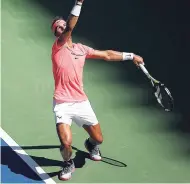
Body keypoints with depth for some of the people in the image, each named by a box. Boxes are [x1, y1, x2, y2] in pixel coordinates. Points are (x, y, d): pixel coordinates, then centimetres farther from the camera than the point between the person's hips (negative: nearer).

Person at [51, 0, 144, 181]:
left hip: (81, 102, 5)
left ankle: (90, 145, 51)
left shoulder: (81, 48, 10)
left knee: (98, 138, 12)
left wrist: (131, 56, 20)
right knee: (66, 142, -19)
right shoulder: (57, 47, -6)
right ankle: (68, 164, 16)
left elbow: (107, 55, 19)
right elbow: (70, 27, -23)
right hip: (63, 104, -5)